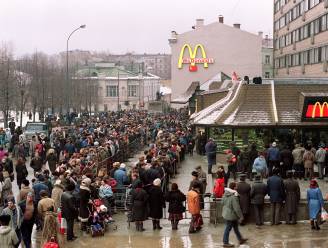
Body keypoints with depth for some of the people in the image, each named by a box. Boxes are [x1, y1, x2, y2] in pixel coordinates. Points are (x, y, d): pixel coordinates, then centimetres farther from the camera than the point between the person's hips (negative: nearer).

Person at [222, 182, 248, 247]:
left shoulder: (225, 194, -1)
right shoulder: (234, 196, -28)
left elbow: (223, 203, 12)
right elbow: (237, 208, -24)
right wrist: (240, 216, -13)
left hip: (226, 214, 9)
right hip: (231, 215, -9)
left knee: (235, 227, 22)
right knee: (228, 228, 4)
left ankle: (240, 239, 36)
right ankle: (225, 243, 15)